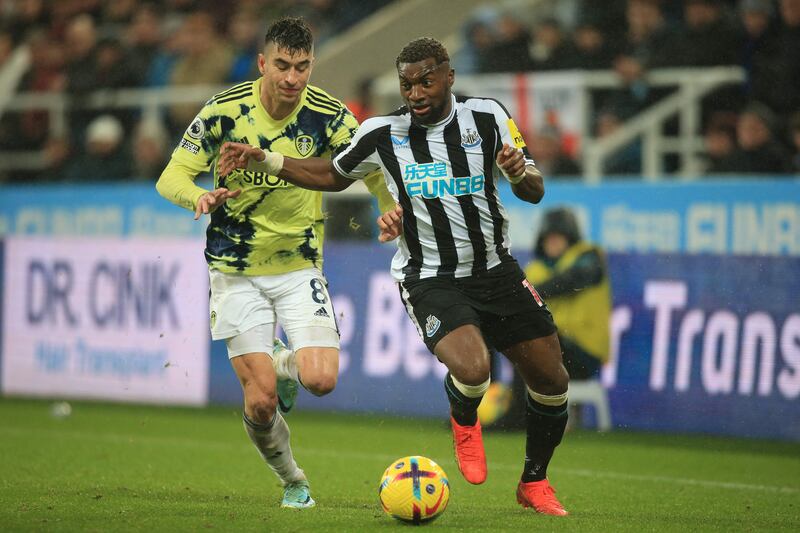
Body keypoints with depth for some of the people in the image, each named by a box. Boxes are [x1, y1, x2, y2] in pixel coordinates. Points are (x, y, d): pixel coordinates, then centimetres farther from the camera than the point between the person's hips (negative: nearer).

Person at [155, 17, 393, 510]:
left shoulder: (328, 115, -10)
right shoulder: (224, 111, -12)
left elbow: (373, 168, -3)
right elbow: (171, 177, -7)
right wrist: (198, 196, -30)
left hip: (300, 267, 1)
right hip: (237, 270, -1)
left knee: (321, 380, -18)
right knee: (260, 402, -9)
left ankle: (285, 365, 20)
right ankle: (293, 482, 20)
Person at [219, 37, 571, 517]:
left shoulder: (487, 116, -4)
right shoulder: (382, 134, -5)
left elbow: (536, 192, 0)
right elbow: (333, 176, 14)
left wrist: (519, 173, -23)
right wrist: (263, 160, 4)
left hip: (496, 270, 3)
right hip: (430, 278, -3)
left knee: (553, 382, 3)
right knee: (472, 370, -30)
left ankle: (534, 482, 28)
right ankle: (465, 421, 8)